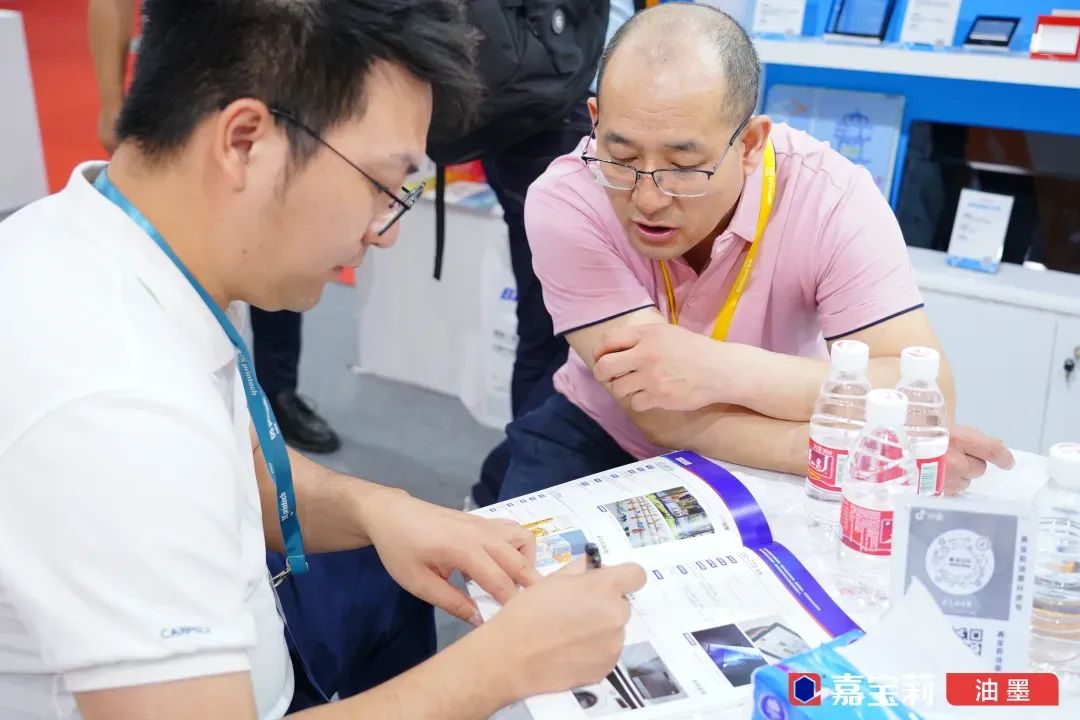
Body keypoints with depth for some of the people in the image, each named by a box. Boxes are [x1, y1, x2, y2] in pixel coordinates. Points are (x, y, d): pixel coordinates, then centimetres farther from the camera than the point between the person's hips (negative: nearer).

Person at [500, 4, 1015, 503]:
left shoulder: (832, 197, -21)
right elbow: (666, 416, -26)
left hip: (764, 472, 1)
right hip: (603, 440, -1)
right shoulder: (566, 201, -22)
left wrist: (725, 371, -33)